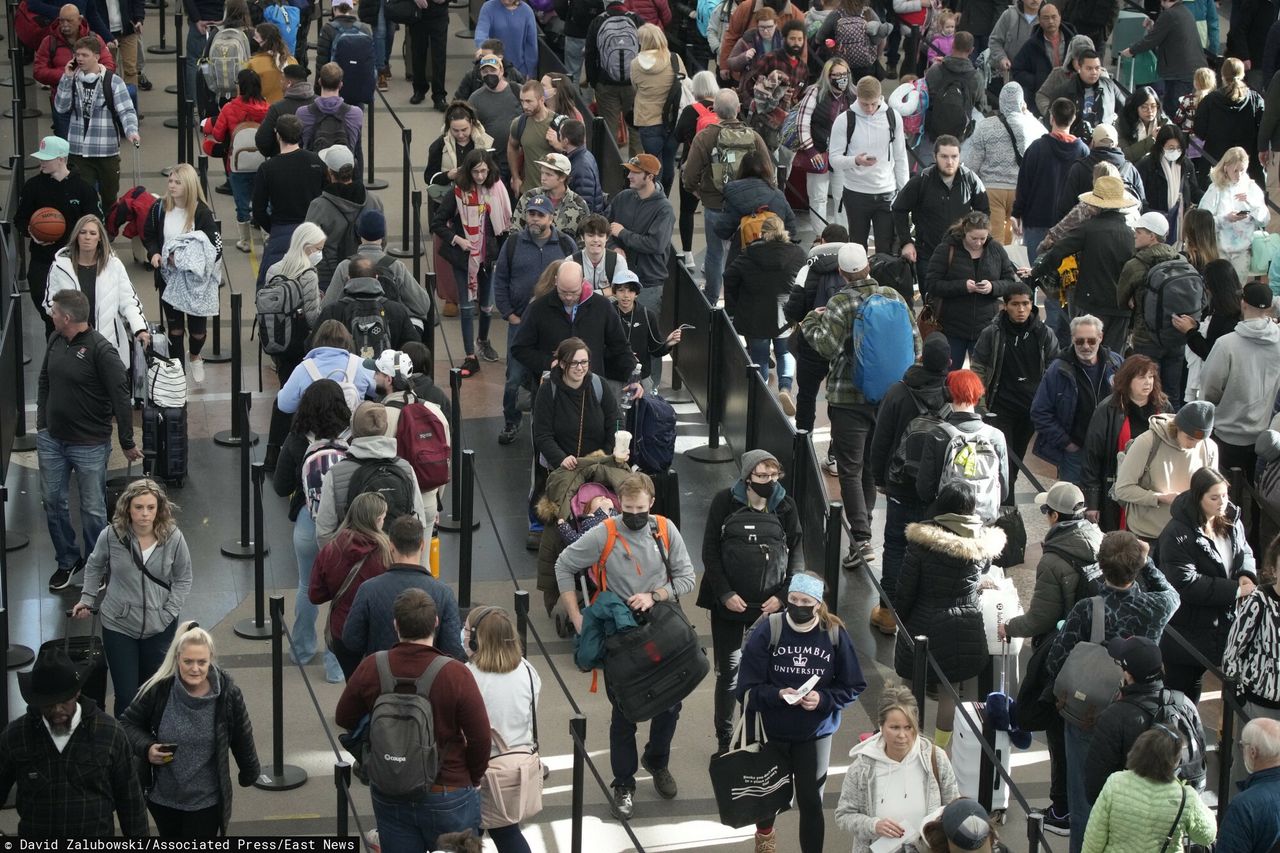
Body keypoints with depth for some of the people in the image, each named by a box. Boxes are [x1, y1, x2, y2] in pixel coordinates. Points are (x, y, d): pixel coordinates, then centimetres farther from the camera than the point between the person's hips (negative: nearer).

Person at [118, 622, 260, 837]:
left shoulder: (228, 693, -17)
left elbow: (242, 738, -1)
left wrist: (249, 773, 12)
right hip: (162, 796, 2)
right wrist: (146, 748, -21)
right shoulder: (157, 690, -19)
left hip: (205, 801, -2)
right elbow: (128, 724, -3)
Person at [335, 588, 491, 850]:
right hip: (447, 796, -3)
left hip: (389, 796, 3)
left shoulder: (371, 668, -11)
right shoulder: (455, 675, -20)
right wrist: (471, 780, 3)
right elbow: (481, 739, -15)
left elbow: (344, 718, 4)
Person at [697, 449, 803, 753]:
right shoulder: (726, 501, -5)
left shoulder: (785, 505, -1)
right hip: (729, 602, -1)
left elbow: (797, 554, 3)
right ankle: (724, 739, 17)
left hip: (770, 604, 1)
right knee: (728, 670, 5)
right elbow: (710, 551, -4)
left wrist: (782, 595, -7)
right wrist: (725, 593, -11)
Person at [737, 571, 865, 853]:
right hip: (771, 731, 0)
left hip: (815, 733, 0)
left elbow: (853, 687, -3)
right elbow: (748, 688, -13)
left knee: (811, 801, 2)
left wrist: (823, 700, -21)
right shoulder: (767, 630, -18)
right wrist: (778, 694, -30)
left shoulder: (834, 633, -12)